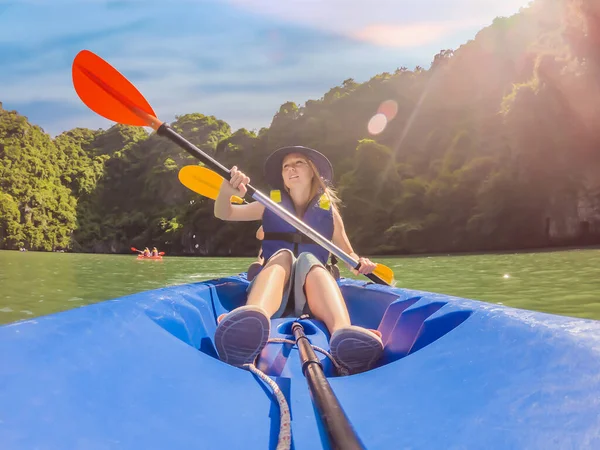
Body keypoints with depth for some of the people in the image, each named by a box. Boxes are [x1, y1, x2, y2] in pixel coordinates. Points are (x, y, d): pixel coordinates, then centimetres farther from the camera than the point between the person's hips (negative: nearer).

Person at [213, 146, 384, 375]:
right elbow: (222, 213, 6)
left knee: (307, 259, -31)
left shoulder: (328, 211, 14)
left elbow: (349, 256, 16)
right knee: (283, 255, -31)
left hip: (312, 297, 0)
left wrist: (359, 263, -9)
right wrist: (226, 191, -17)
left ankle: (344, 332, -64)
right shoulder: (270, 206, 14)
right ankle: (250, 319, -68)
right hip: (271, 293, 0)